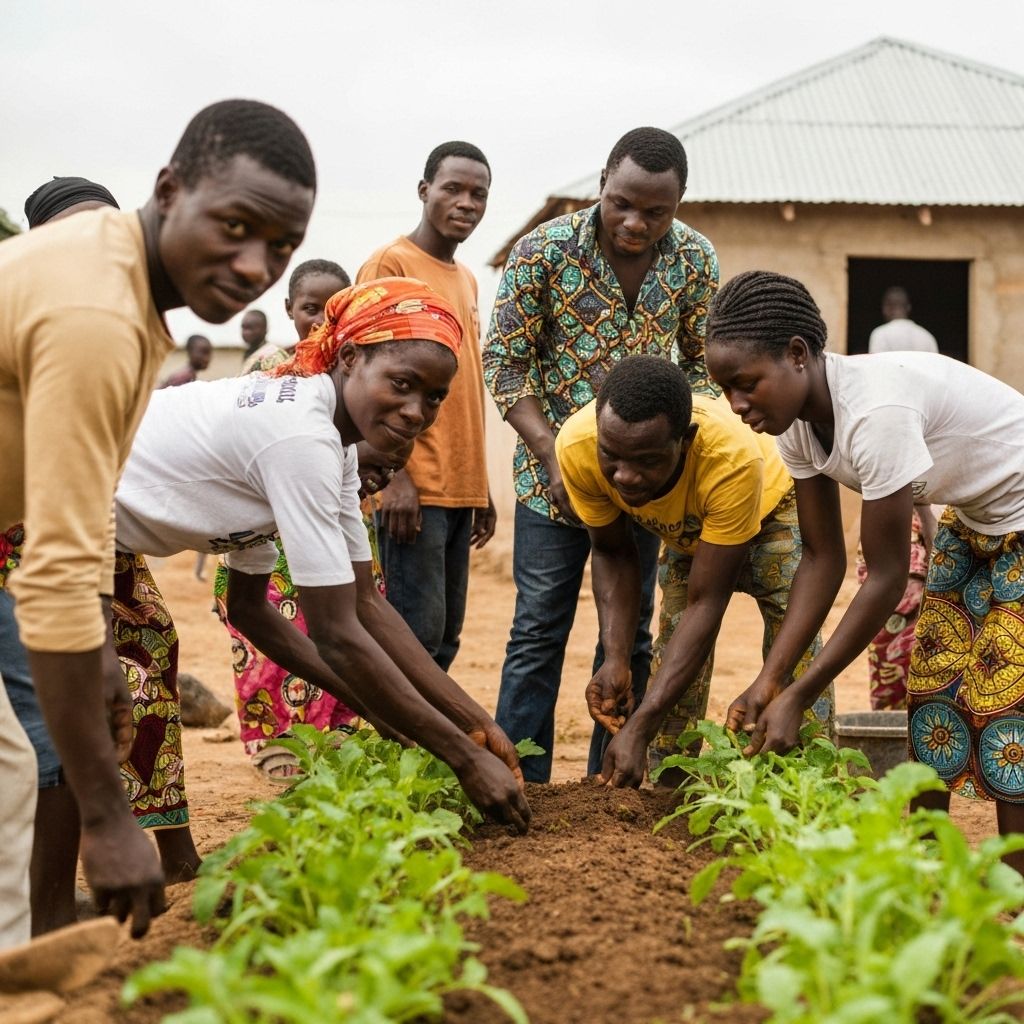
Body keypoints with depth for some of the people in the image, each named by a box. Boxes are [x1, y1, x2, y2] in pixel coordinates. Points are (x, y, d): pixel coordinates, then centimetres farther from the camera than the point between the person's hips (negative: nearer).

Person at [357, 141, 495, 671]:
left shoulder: (466, 280, 19)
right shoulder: (391, 263, -5)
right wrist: (395, 476, -17)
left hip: (460, 489, 8)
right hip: (414, 488, -8)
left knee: (445, 636, 9)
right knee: (419, 630, -9)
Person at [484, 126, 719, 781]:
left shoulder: (697, 260, -5)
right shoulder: (545, 250, -13)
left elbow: (703, 363, 6)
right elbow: (505, 361, -9)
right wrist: (552, 454, -18)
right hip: (553, 469, -3)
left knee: (630, 633, 9)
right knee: (539, 629, 0)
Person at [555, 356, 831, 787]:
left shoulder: (732, 457, -44)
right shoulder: (577, 445, -33)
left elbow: (706, 604, -38)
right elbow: (612, 553, -14)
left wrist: (638, 729, -43)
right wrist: (615, 659, -28)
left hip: (769, 509, -3)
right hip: (686, 529, 3)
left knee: (795, 660, -16)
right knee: (673, 662, -5)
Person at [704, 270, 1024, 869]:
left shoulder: (876, 411, -35)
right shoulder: (797, 422, -10)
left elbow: (887, 578, -29)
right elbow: (824, 559, -7)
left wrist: (798, 697, -25)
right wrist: (769, 679, -14)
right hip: (972, 521, 8)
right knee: (932, 688, 5)